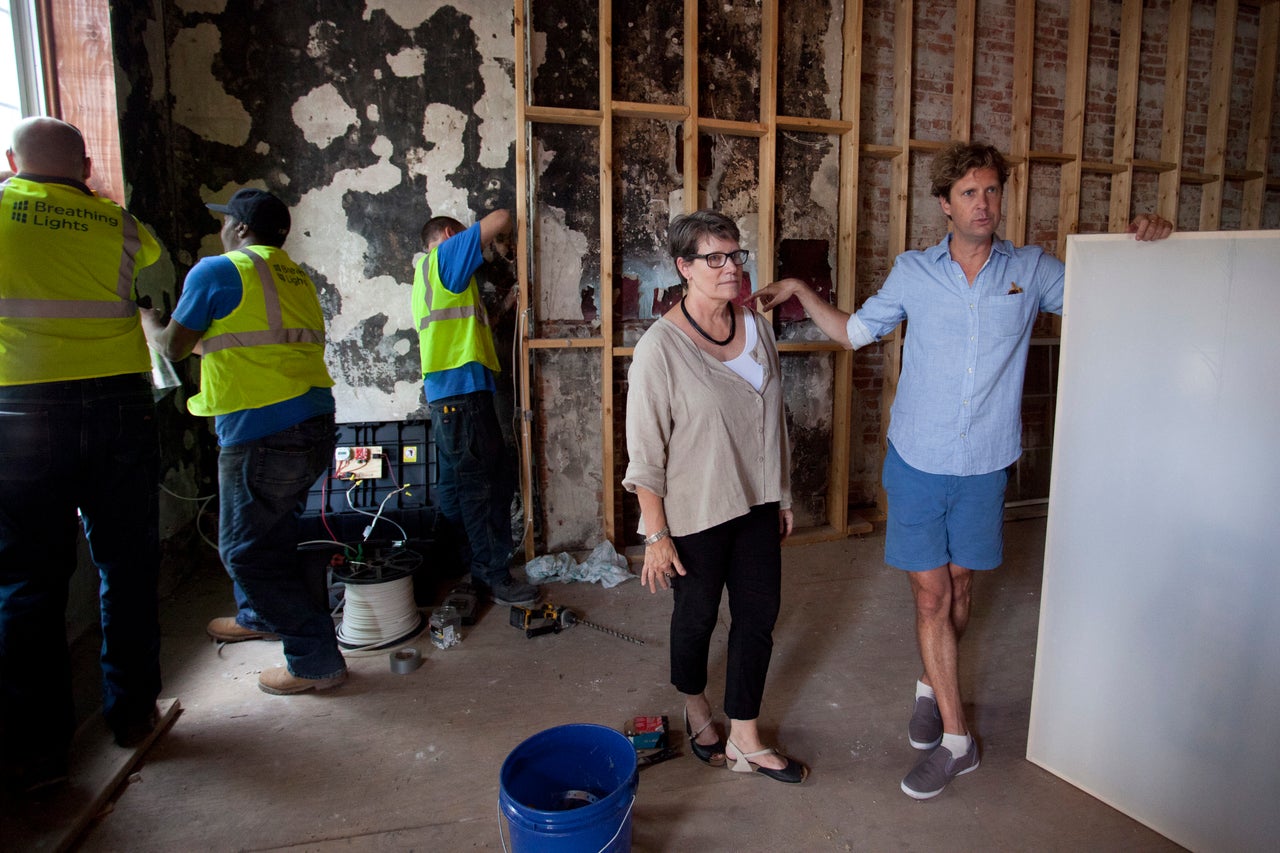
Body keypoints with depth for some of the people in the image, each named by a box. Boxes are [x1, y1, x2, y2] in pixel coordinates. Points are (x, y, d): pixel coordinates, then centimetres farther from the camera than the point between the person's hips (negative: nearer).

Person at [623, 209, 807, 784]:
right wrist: (656, 535, -16)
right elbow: (645, 451, -16)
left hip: (756, 504, 6)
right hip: (696, 514, -5)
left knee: (758, 616, 11)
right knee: (696, 617, 14)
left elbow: (774, 418, 11)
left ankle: (744, 740, 28)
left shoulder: (756, 328, 2)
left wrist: (782, 496, 14)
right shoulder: (661, 346, -18)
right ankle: (696, 709, 44)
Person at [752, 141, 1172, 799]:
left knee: (960, 581, 15)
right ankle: (955, 738, 13)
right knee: (931, 594, 0)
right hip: (917, 461, -1)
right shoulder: (913, 272, 1)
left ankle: (933, 686, 40)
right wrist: (801, 293, 0)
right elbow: (854, 332, 11)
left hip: (984, 466, 1)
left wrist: (1141, 242, -5)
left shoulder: (1032, 270, 2)